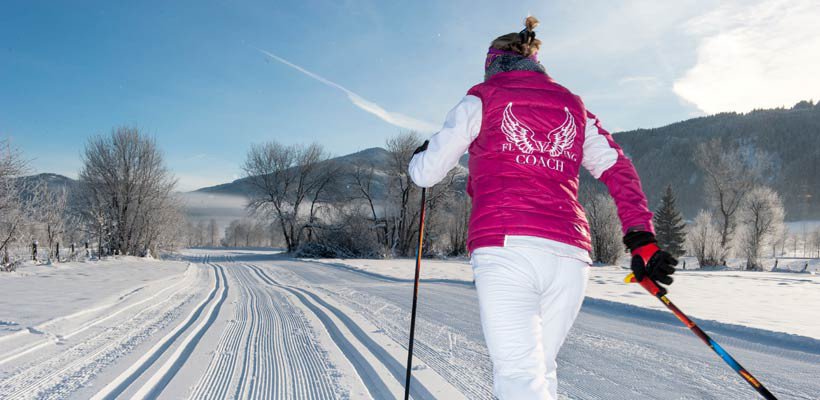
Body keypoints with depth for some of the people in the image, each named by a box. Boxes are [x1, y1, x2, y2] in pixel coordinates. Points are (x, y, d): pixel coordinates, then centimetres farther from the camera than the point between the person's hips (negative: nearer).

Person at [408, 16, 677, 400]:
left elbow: (427, 173, 11)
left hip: (505, 249, -5)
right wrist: (641, 239, 7)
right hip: (570, 256, 5)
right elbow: (618, 169, 11)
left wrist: (419, 157, 34)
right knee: (539, 367, 19)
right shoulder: (573, 105, 22)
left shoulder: (482, 98, 11)